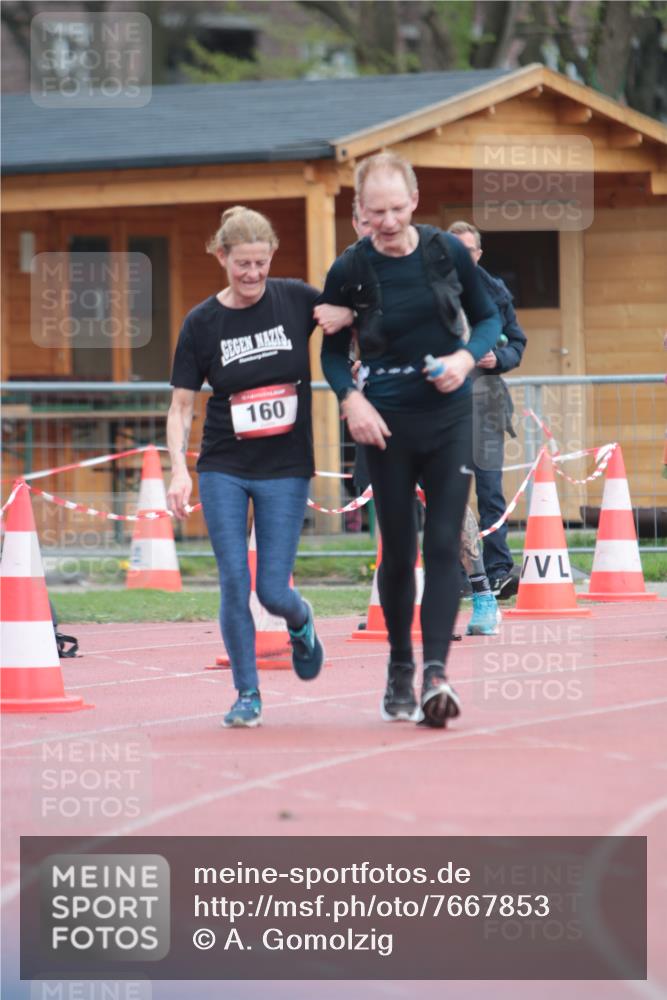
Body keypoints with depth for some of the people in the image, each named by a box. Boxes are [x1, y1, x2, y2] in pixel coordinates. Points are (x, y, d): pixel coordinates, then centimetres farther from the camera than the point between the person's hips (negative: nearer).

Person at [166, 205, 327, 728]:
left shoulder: (296, 299, -4)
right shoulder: (201, 323, -3)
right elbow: (181, 405, 0)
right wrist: (179, 469, -13)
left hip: (286, 469, 0)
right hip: (223, 469, 0)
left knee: (273, 591, -3)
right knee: (234, 581, -8)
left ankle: (302, 621, 33)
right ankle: (247, 692, 6)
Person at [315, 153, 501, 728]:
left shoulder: (448, 252, -3)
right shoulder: (349, 271, -6)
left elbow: (488, 317, 9)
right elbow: (333, 351, 4)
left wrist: (467, 357, -11)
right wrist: (350, 399, -13)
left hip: (451, 418, 0)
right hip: (388, 425, 0)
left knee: (444, 545, -9)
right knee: (399, 552, 6)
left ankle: (435, 674, -14)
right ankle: (400, 671, 24)